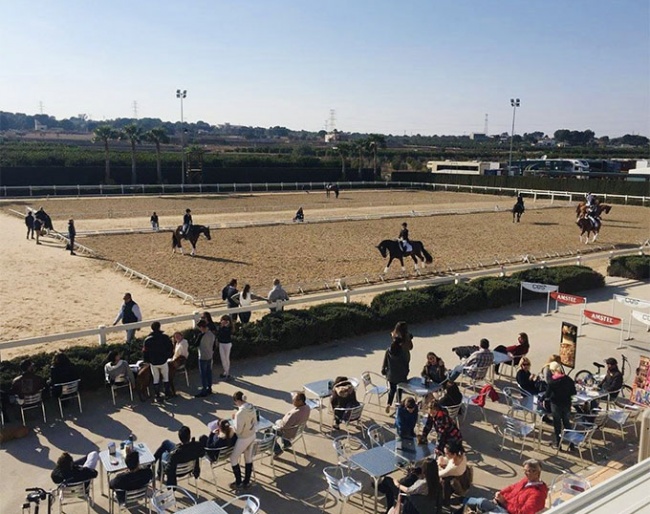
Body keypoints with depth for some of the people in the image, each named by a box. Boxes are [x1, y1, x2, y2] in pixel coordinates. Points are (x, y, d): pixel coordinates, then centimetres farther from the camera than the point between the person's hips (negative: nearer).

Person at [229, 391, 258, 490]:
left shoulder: (240, 413, -30)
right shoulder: (252, 407, -6)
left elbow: (238, 430, -23)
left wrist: (234, 419, -12)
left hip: (243, 439, -7)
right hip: (252, 436, 8)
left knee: (233, 459, 14)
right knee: (249, 459, 20)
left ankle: (238, 483, 22)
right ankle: (246, 482, 33)